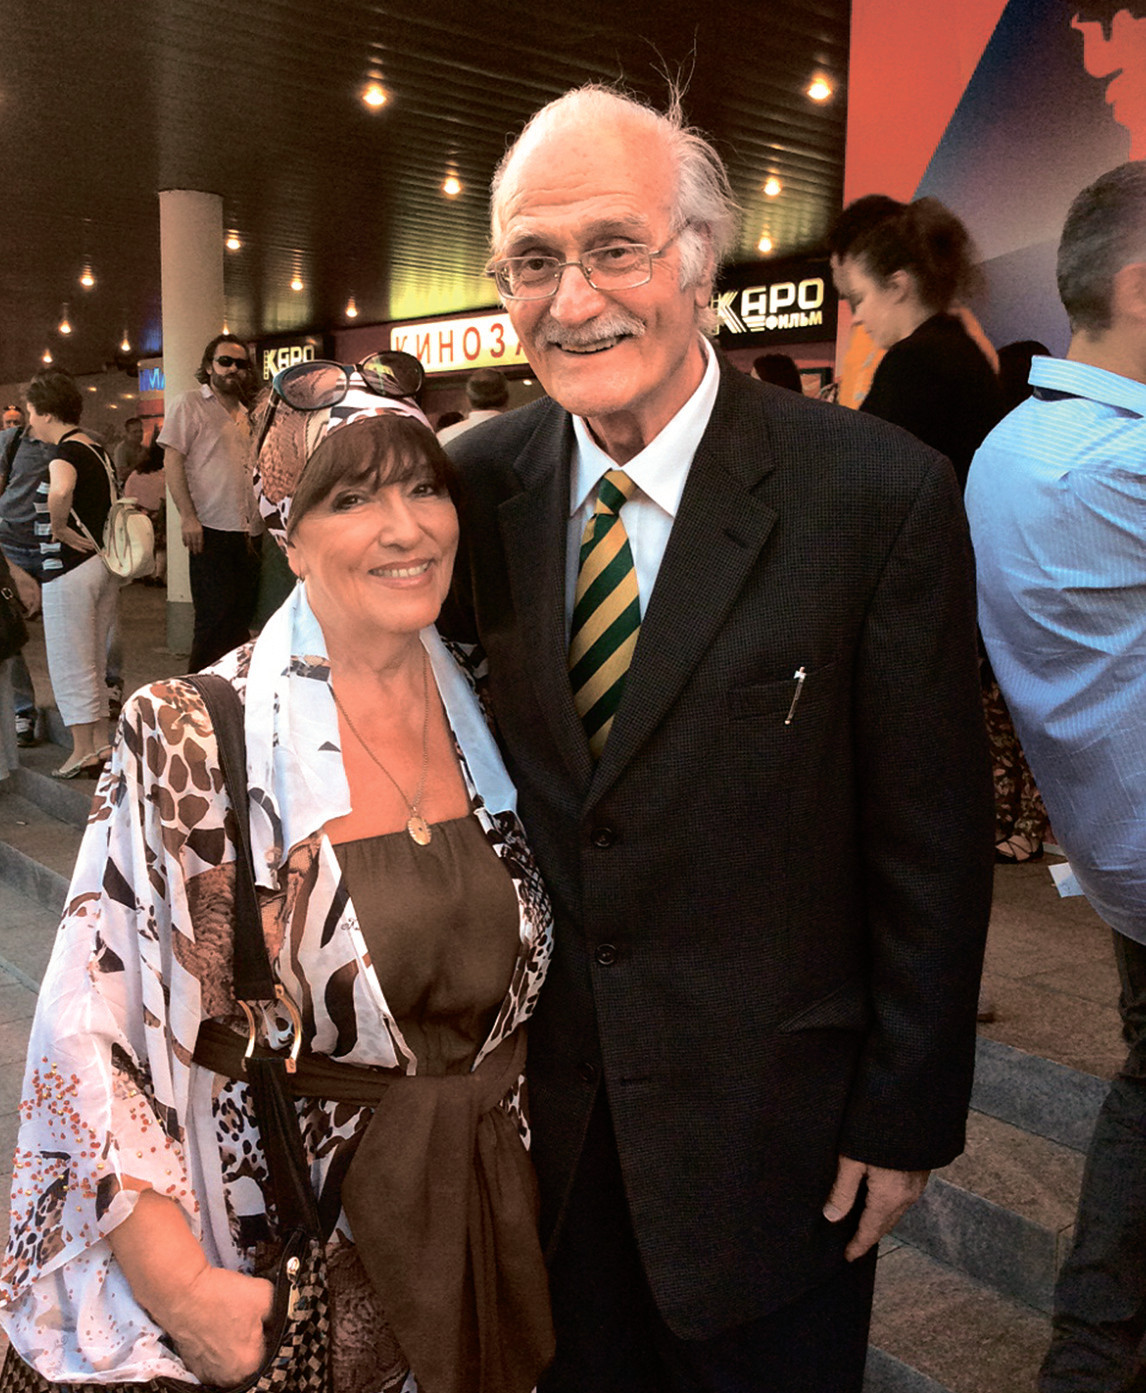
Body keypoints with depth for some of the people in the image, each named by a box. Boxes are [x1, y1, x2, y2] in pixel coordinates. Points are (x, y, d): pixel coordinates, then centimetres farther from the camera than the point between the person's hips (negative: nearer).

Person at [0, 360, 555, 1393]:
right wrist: (182, 1288, -21)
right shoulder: (191, 742, -19)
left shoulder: (481, 709, -4)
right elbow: (94, 1032, -16)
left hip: (501, 1216, 5)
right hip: (301, 1237, -4)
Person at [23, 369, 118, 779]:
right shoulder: (97, 449, 12)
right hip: (105, 561, 9)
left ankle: (83, 752, 6)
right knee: (94, 661, 15)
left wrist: (61, 529, -24)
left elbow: (60, 492, -39)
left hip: (71, 566, -9)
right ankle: (102, 743, 20)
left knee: (70, 662, 1)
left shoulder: (64, 454, -16)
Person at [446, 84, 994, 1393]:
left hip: (769, 1107, -3)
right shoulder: (482, 479, -5)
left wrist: (904, 1116, -8)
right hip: (545, 1086, 4)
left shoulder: (883, 495, -18)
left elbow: (932, 843, -12)